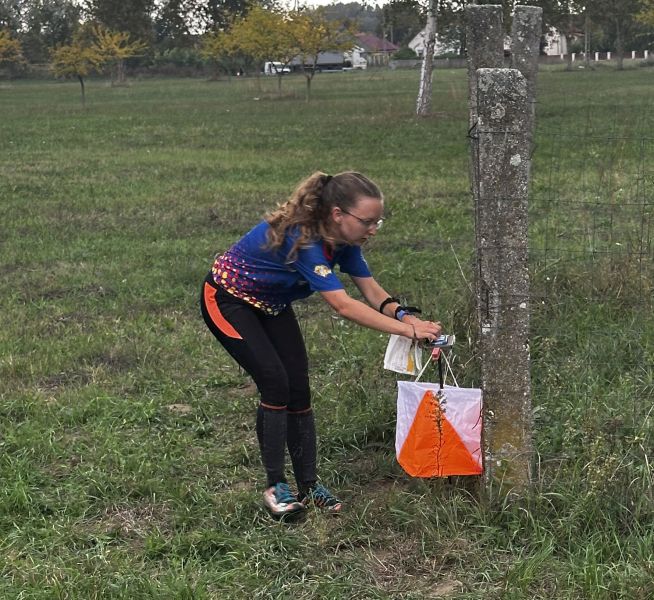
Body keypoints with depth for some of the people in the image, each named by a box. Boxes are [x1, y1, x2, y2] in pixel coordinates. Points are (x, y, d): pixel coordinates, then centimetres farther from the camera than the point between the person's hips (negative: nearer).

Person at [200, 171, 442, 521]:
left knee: (298, 388, -1)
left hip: (271, 304, 8)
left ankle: (308, 485, 6)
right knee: (276, 384, -16)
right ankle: (275, 486, -4)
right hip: (227, 300, -8)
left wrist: (402, 313, -31)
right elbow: (343, 306, -43)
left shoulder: (341, 240, -13)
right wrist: (408, 330, -43)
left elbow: (371, 291, -10)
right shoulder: (301, 239, -38)